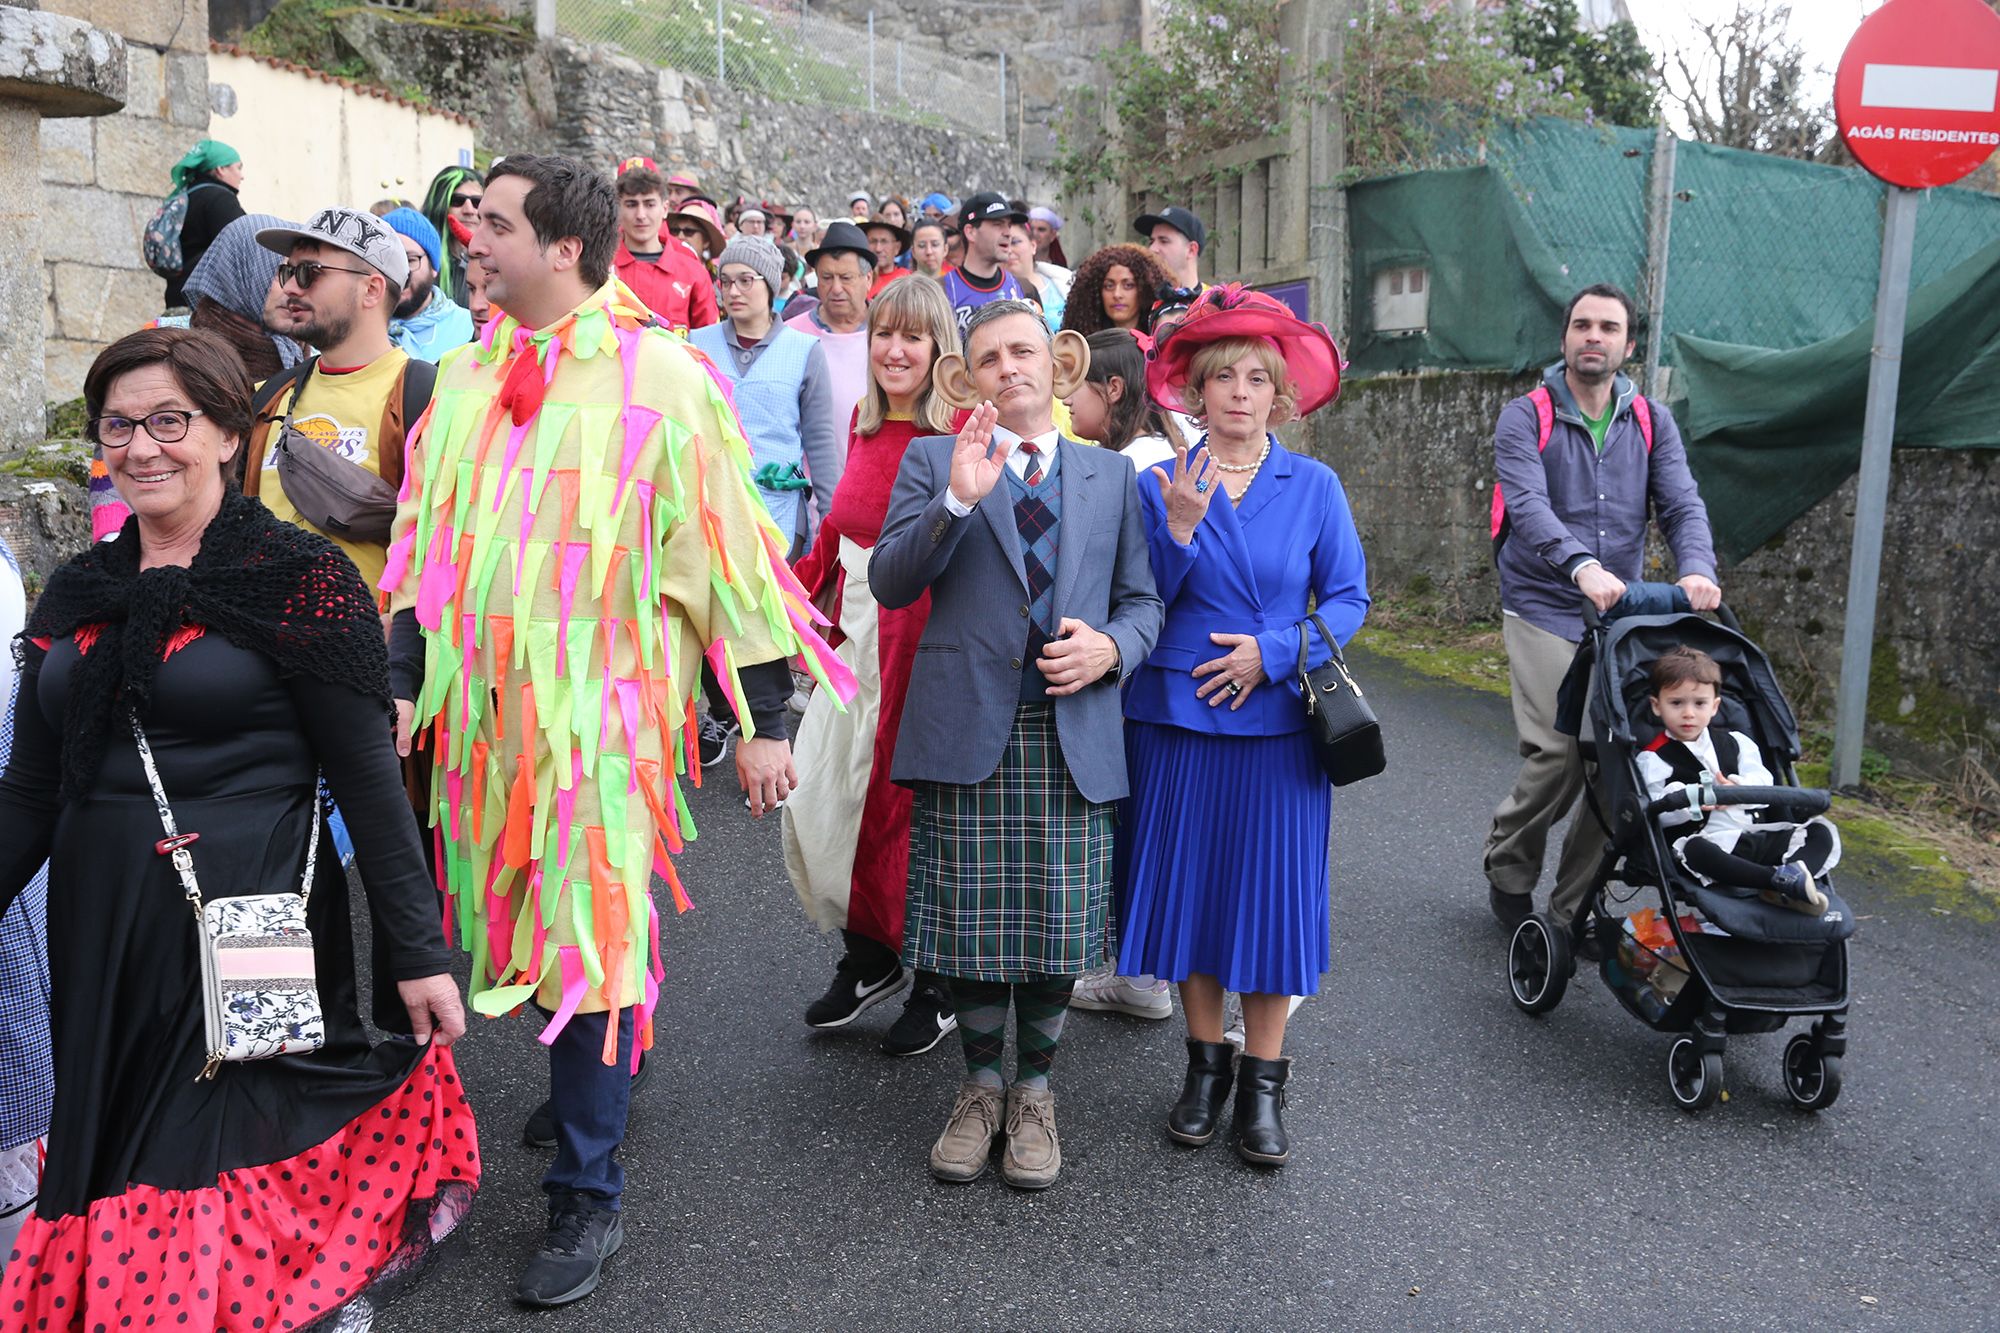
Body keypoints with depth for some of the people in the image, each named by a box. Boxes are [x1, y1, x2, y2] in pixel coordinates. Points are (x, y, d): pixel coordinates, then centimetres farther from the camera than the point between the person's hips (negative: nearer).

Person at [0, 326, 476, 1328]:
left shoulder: (296, 577, -9)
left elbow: (368, 779, -10)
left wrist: (419, 952, -12)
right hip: (102, 929, 6)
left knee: (249, 1153, 0)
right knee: (111, 1157, 16)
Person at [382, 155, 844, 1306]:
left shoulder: (658, 376, -8)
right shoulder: (469, 378, 9)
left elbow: (730, 550, -8)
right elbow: (427, 549, 15)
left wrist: (765, 721, -7)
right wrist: (404, 682, 9)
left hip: (601, 704, -6)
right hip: (486, 702, 6)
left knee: (589, 937, -3)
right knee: (529, 927, 15)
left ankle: (588, 1201, 13)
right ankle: (600, 1083, 41)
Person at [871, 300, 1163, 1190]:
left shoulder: (1111, 476, 15)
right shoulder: (932, 462, 8)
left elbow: (1142, 600, 13)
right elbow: (889, 583, -5)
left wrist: (1111, 647, -9)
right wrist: (958, 499, -18)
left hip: (1073, 737, 2)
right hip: (967, 732, -1)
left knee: (1058, 932, 4)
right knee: (969, 926, 5)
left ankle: (1034, 1090, 27)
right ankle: (981, 1085, 29)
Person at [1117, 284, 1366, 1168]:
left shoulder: (1314, 487, 2)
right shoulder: (1158, 486, 2)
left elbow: (1348, 598, 2)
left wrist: (1275, 651, -13)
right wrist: (1180, 528, -18)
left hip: (1277, 724, 0)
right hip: (1177, 720, 1)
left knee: (1271, 894, 4)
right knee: (1188, 889, 8)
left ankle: (1263, 1079, 19)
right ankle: (1205, 1062, 26)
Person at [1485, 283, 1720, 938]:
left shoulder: (1651, 423, 11)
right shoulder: (1526, 417, -3)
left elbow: (1682, 504, -1)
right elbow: (1528, 506, -19)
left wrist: (1697, 568, -23)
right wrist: (1582, 566, -37)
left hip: (1622, 615, 4)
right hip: (1543, 611, -4)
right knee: (1556, 752, -14)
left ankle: (1576, 907, 14)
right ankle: (1508, 868, 15)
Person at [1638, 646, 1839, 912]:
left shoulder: (1734, 742, 18)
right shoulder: (1653, 759, 2)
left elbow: (1763, 781, 8)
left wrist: (1738, 788, -13)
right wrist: (1695, 798, -24)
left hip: (1755, 833, 6)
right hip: (1704, 838, -6)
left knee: (1821, 831, -7)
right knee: (1693, 851, -39)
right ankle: (1778, 878, -41)